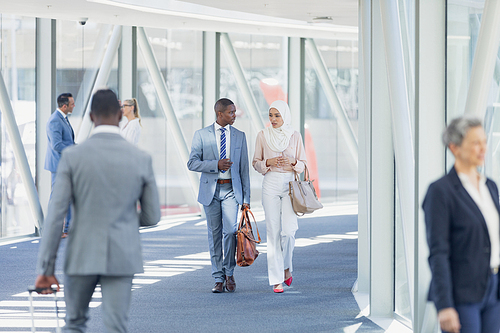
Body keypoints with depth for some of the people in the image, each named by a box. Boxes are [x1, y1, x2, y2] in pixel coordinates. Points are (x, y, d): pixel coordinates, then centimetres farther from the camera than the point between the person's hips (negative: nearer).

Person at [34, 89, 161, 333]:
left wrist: (45, 269, -6)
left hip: (82, 256, 0)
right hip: (122, 258, 0)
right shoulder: (141, 159, -3)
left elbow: (55, 214, -10)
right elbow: (152, 217, 5)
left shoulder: (72, 157, -7)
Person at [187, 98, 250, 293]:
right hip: (210, 190, 0)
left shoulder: (239, 136, 9)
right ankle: (218, 279, 9)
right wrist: (216, 165, -16)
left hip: (231, 189, 0)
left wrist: (246, 198, 5)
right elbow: (192, 163, -2)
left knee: (230, 230, -15)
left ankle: (229, 273, 3)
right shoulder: (202, 135, 3)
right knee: (215, 234, 2)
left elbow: (244, 169, 9)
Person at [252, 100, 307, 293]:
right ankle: (277, 279, -1)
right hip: (271, 184, 0)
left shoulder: (295, 136, 6)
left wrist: (292, 162, -11)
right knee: (274, 231, -4)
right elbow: (256, 163, 9)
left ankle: (287, 267, 19)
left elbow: (303, 164, 10)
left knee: (288, 230, -10)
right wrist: (269, 162, -10)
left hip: (290, 183, 0)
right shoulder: (263, 135, 6)